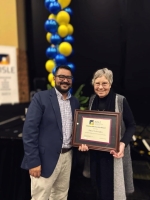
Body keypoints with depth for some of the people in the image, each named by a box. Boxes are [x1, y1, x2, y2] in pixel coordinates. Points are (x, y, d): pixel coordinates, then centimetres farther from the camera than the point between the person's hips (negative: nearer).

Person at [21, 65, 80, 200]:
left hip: (67, 156, 6)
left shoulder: (75, 102, 8)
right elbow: (29, 130, -13)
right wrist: (33, 161, -16)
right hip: (46, 158, -5)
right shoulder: (41, 97, -9)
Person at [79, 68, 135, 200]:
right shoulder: (92, 100, -1)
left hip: (114, 151, -4)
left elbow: (131, 125, -7)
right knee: (100, 185, 19)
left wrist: (123, 143, -21)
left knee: (113, 187, 10)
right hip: (95, 151, 4)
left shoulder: (120, 100, -15)